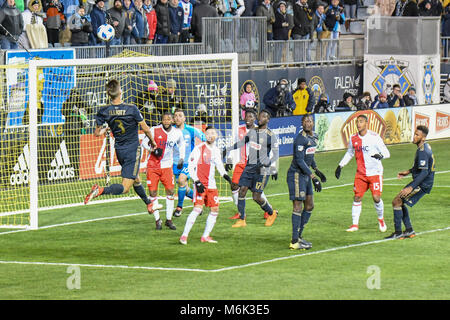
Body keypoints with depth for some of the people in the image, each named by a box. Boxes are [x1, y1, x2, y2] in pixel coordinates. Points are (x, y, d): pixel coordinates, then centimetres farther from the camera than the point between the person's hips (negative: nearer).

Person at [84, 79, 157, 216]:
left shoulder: (104, 111, -8)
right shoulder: (131, 109, -18)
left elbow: (97, 133, -6)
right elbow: (145, 128, -6)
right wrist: (152, 141, 12)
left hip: (119, 151, 6)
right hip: (133, 150, -6)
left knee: (136, 179, 25)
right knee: (125, 187, -9)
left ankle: (148, 203, 40)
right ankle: (101, 190, -30)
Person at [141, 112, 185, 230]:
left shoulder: (177, 133, -1)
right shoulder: (154, 130, -11)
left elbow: (181, 145, 19)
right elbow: (144, 142, -2)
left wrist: (181, 159, 11)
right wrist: (152, 150, -19)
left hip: (167, 166, 2)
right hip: (152, 166, -2)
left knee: (170, 191, -5)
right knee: (153, 192, -4)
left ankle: (168, 220, 7)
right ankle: (157, 220, 9)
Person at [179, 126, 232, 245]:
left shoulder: (216, 150, 13)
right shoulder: (199, 148, -6)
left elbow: (219, 166, 25)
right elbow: (191, 167, -9)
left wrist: (225, 175, 4)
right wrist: (197, 182, -17)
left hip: (211, 184, 7)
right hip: (200, 184, -7)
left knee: (215, 210, 3)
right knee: (198, 208, -19)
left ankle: (205, 236, 14)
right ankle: (184, 236, -15)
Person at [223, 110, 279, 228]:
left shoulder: (270, 136, -8)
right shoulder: (252, 132, 10)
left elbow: (275, 154, -9)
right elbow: (241, 143, 25)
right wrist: (227, 150, 26)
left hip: (262, 169, -6)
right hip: (249, 167, 6)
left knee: (256, 197, -5)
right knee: (242, 191, -4)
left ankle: (272, 213, 21)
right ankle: (241, 220, 3)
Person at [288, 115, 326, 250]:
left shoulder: (314, 136, 11)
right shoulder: (301, 139, -19)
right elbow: (300, 160, -24)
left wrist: (317, 170, 22)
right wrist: (313, 177, -26)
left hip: (306, 174, 9)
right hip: (296, 174, -9)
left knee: (309, 206, 13)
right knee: (298, 207, -9)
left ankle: (298, 236, 22)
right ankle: (294, 242, -8)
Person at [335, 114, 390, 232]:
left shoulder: (374, 137, -11)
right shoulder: (353, 139, 4)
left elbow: (386, 153, -11)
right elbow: (349, 153, 22)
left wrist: (380, 155, -34)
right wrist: (340, 166, 18)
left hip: (375, 172, -4)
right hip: (360, 173, 4)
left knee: (376, 198, -9)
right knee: (357, 197, -2)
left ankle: (381, 219, 17)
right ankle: (355, 224, 6)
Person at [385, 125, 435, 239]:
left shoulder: (423, 151, -23)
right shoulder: (425, 147, 9)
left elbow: (424, 172, -29)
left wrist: (411, 187, -31)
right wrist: (408, 172, 22)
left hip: (423, 184, -10)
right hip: (421, 182, 10)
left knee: (396, 202, -9)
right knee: (400, 202, 16)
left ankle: (398, 232, -4)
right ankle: (409, 230, 18)